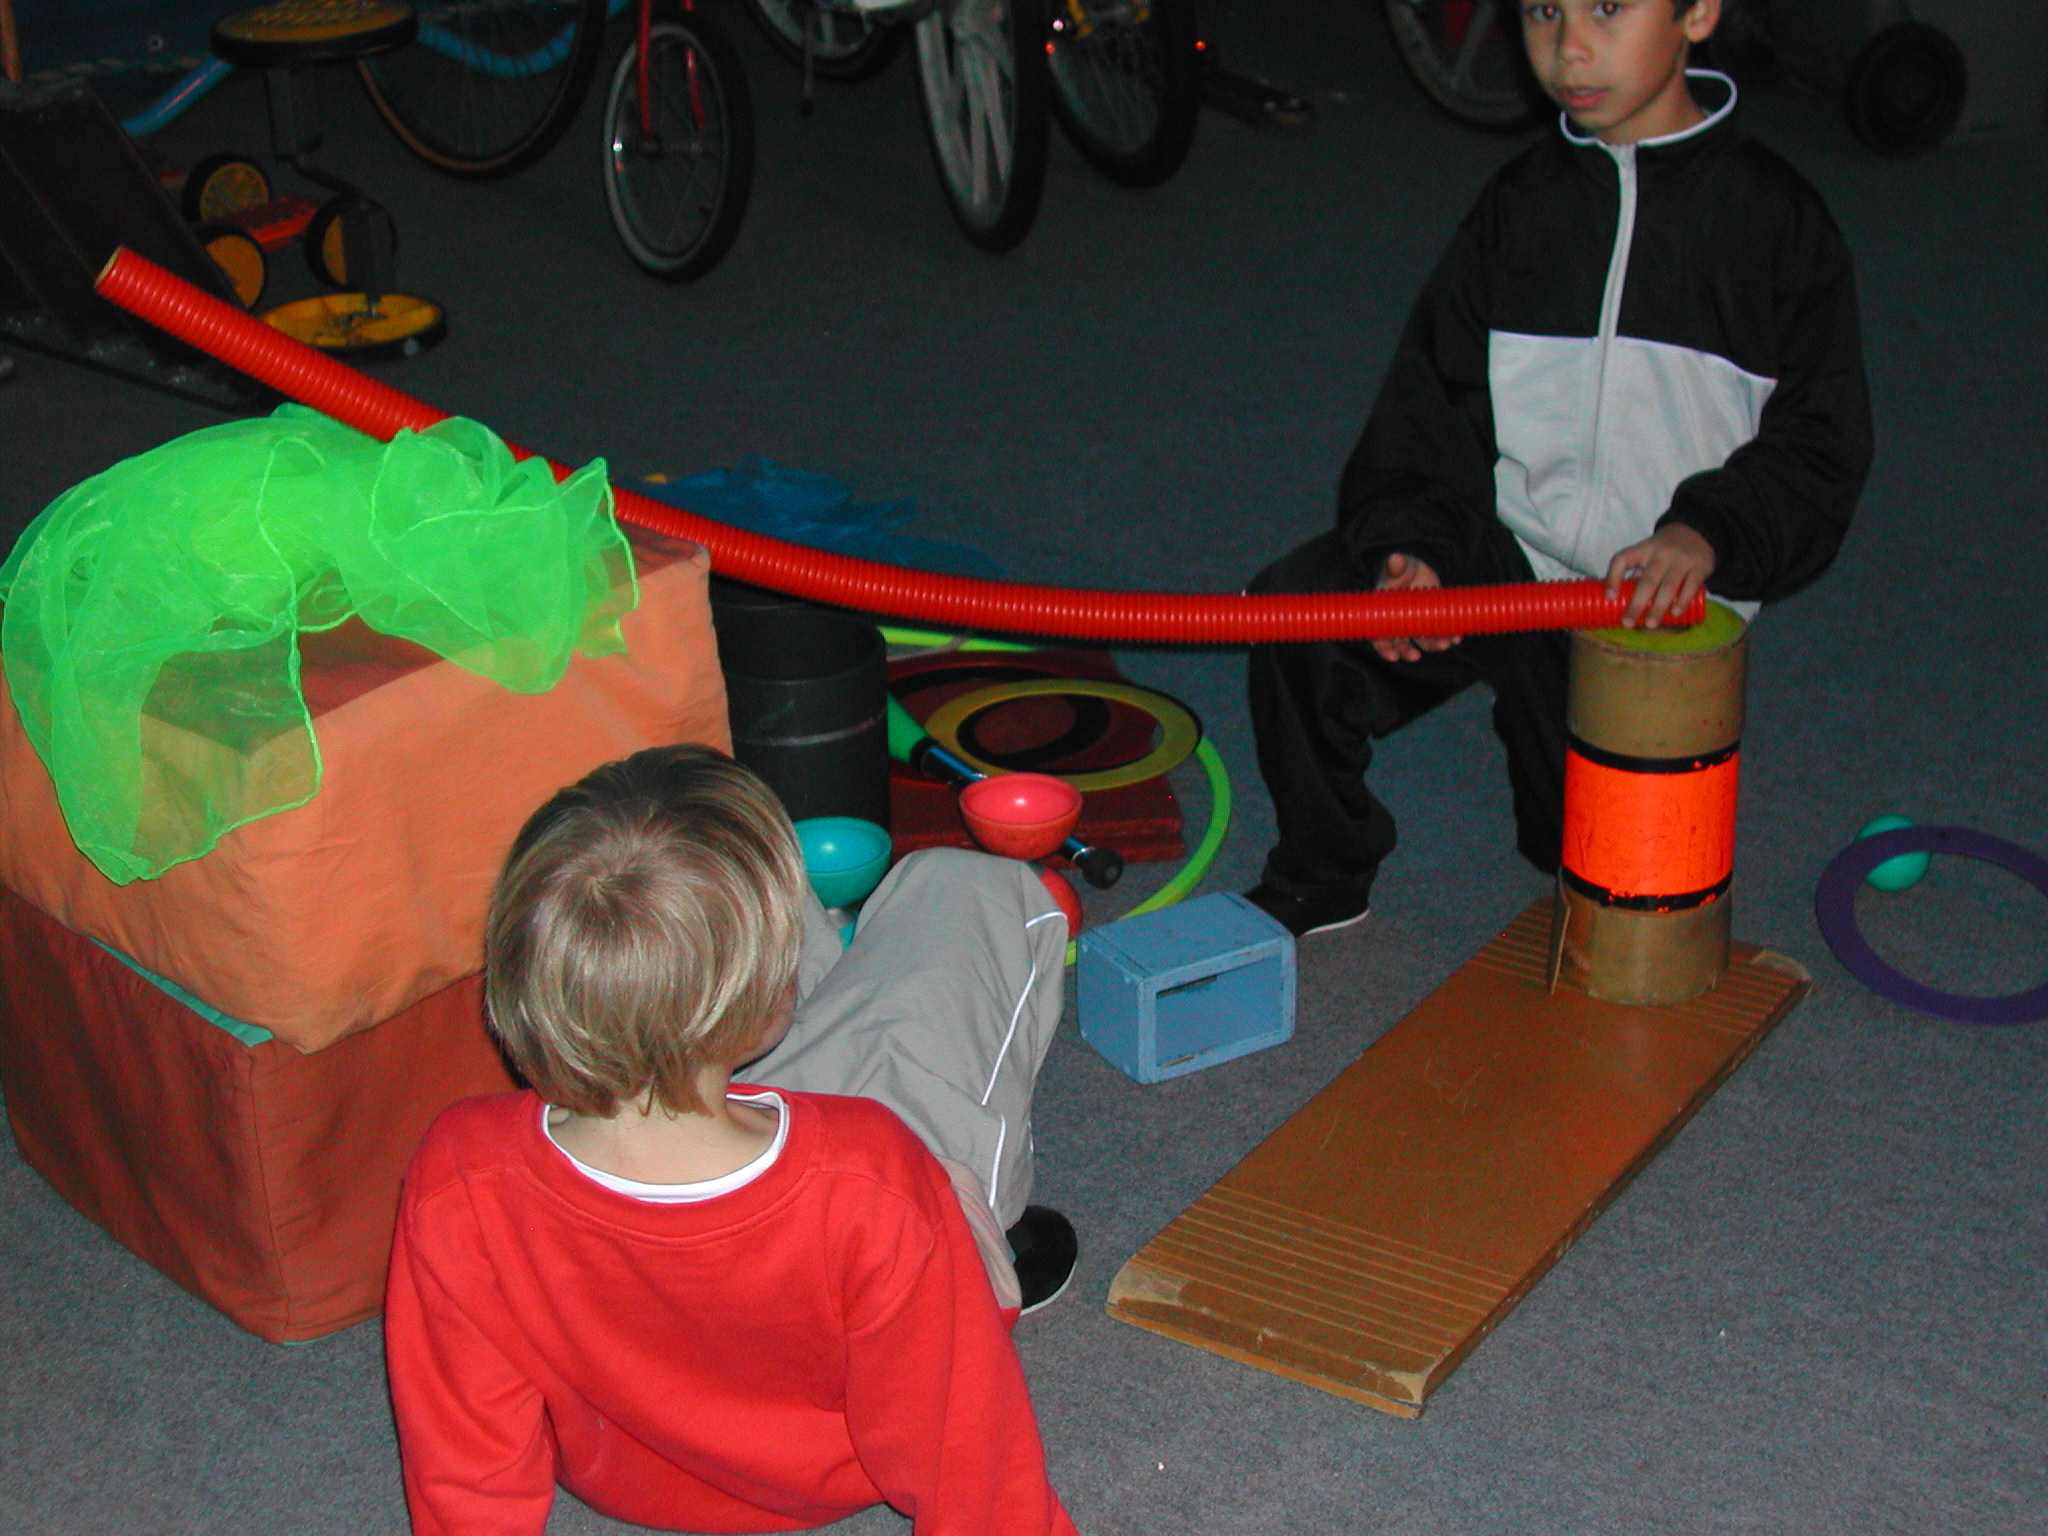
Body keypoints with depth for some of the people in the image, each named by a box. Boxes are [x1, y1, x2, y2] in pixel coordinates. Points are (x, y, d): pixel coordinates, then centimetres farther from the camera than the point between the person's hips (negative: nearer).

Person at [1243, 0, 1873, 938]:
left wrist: (1707, 534, -23)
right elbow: (1431, 403, 3)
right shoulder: (1517, 204, 4)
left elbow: (1818, 445, -4)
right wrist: (1411, 548, -14)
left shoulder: (1773, 217, -4)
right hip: (1501, 556, 2)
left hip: (1659, 591, -2)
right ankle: (1320, 881, 3)